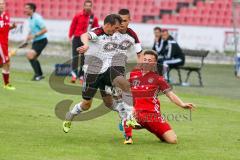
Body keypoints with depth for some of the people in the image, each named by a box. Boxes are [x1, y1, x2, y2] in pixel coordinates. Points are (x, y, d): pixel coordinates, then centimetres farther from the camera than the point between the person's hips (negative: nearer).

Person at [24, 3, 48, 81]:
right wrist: (27, 40, 19)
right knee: (33, 58, 15)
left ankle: (37, 74, -14)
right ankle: (40, 75, 29)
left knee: (30, 55, -20)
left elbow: (44, 30, -23)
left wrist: (35, 35, -27)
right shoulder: (30, 18, 10)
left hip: (41, 40, -10)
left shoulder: (37, 18, -19)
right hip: (35, 41, 10)